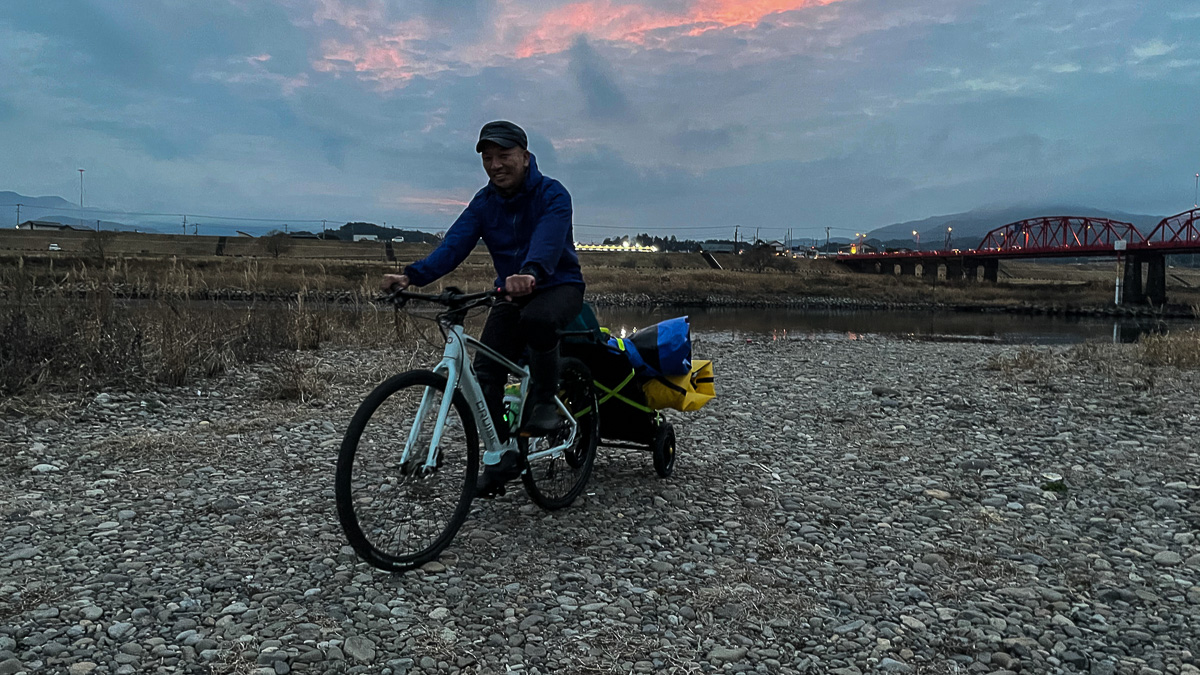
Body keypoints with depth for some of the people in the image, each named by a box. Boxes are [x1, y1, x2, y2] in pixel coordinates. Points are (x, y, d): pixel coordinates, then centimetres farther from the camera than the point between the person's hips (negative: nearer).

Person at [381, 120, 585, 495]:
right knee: (486, 370, -11)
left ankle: (545, 401, -16)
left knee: (537, 318, -39)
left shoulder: (552, 194, -16)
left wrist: (530, 273, -60)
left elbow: (548, 240, -37)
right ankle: (499, 454, 1)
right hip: (512, 294, 5)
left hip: (560, 286, -5)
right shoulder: (484, 201, -1)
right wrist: (412, 275, -34)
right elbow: (454, 244, -15)